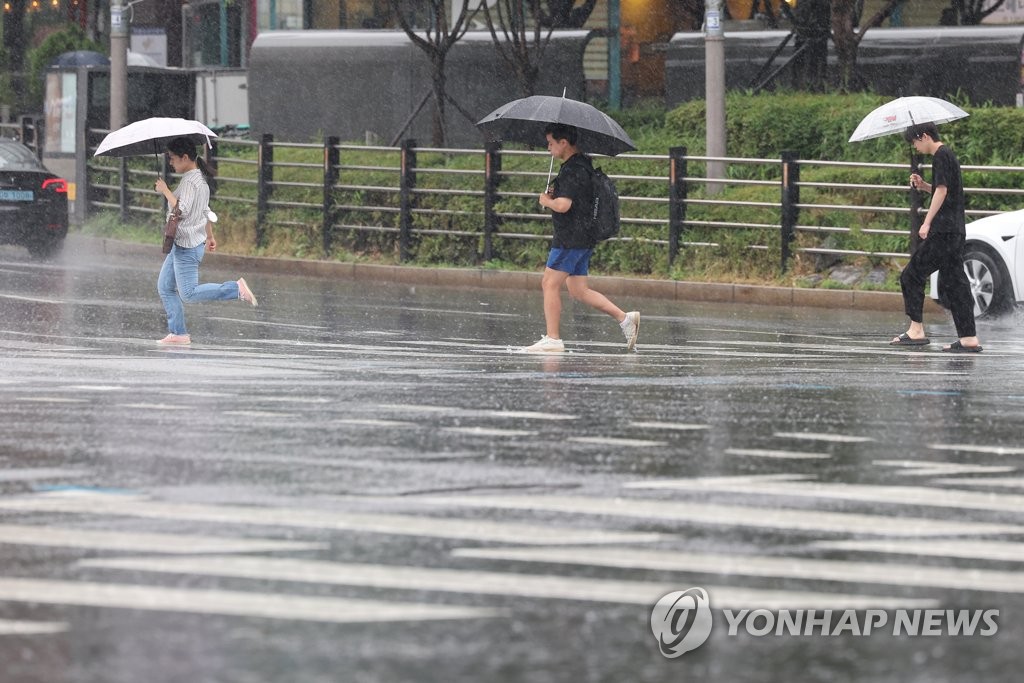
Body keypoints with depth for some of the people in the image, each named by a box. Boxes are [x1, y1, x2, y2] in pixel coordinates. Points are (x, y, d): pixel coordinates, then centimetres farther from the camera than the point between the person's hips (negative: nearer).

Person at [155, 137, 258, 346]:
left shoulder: (190, 182, -19)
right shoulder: (200, 179, 12)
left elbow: (182, 210, -28)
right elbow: (206, 210, 22)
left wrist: (165, 191, -18)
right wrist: (210, 236, 31)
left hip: (188, 246, -11)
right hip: (180, 244, 11)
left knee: (189, 293, -8)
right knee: (165, 288, 12)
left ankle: (237, 289, -6)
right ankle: (178, 333, 12)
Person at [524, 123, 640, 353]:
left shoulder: (573, 171, -17)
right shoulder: (583, 164, 15)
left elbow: (563, 205, -26)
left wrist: (547, 201, -5)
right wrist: (556, 194, 11)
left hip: (571, 237, -10)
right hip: (583, 239, 10)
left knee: (550, 284, -4)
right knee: (578, 290, 11)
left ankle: (552, 339, -4)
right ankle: (625, 318, 3)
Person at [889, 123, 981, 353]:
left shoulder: (941, 156, -9)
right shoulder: (948, 155, 21)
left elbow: (942, 190, -16)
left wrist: (927, 222, -18)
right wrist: (924, 186, 14)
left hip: (943, 230, -10)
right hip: (956, 230, 10)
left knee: (912, 275, -5)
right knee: (955, 282, 7)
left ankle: (916, 331, -6)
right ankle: (969, 338, 3)